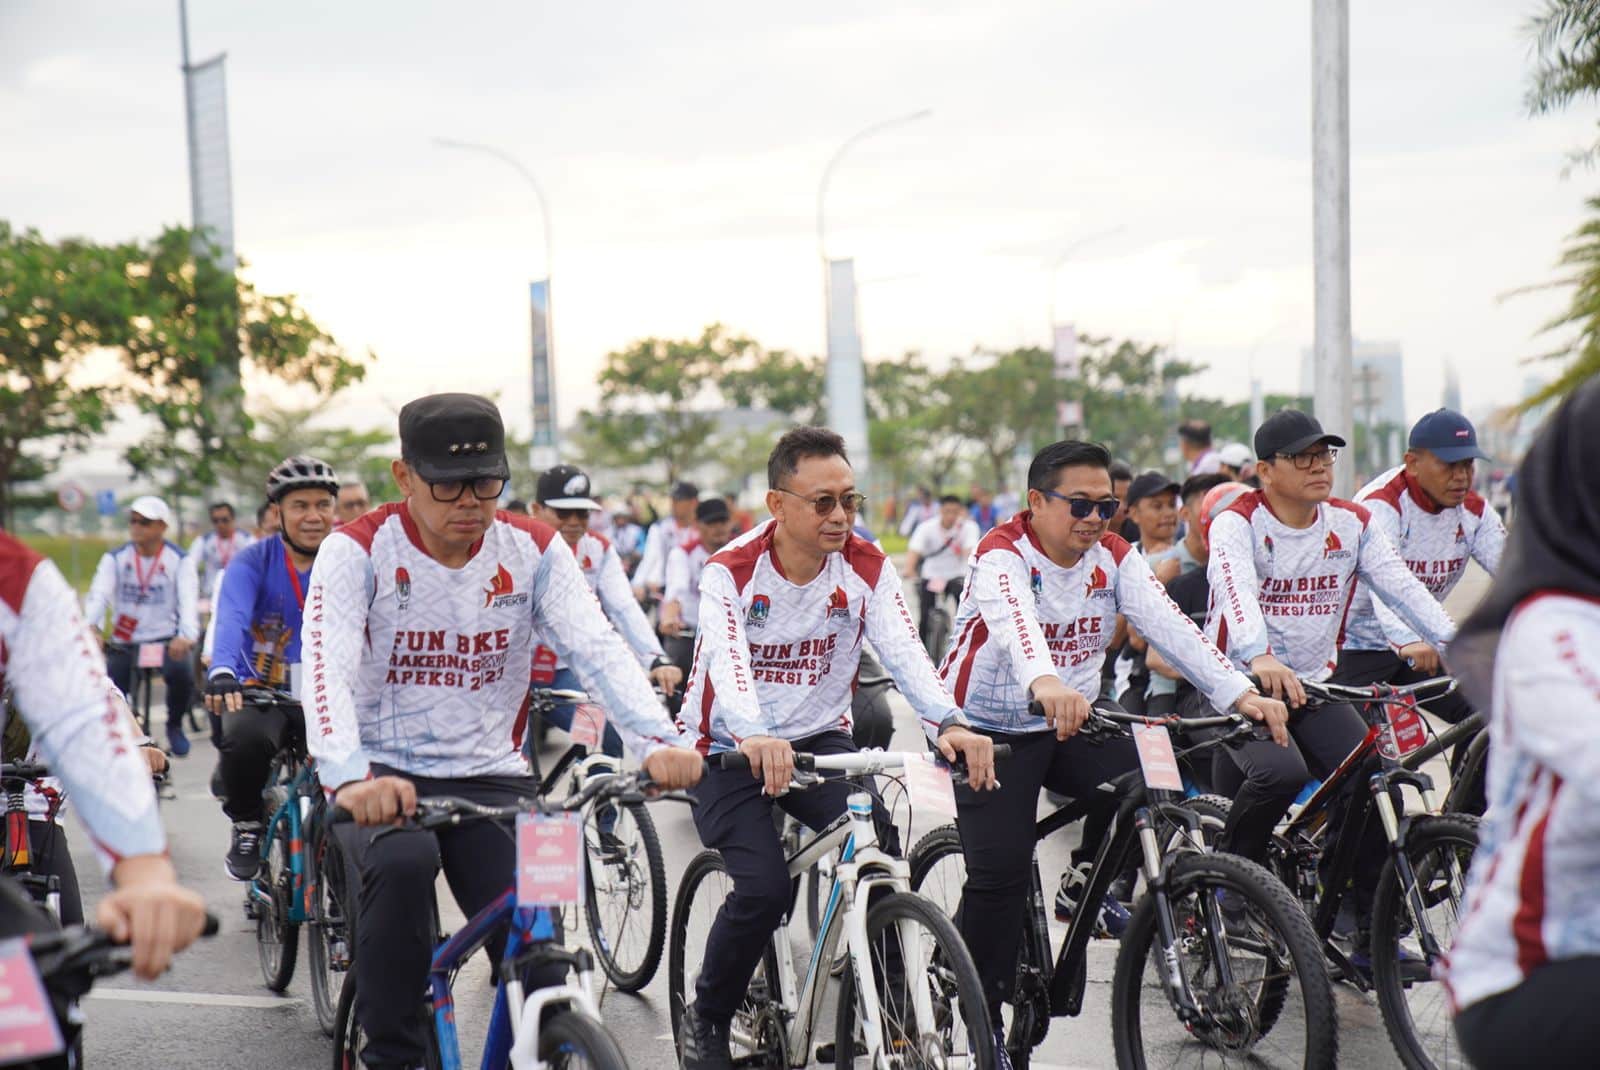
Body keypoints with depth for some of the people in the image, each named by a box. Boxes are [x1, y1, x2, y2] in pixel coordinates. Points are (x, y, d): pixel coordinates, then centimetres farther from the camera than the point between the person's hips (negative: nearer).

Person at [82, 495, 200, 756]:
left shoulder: (179, 560, -2)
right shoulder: (115, 558, 2)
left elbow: (188, 600, -16)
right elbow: (98, 595, -12)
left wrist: (186, 636, -37)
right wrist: (90, 627, -35)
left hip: (166, 639, -2)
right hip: (123, 643, 2)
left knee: (181, 674, -30)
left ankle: (174, 726, 0)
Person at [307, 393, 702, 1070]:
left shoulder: (534, 551, 0)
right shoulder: (358, 550, -8)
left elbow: (598, 648, -13)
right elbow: (326, 667, -23)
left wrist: (657, 740, -33)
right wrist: (349, 778, -42)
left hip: (491, 778, 3)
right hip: (383, 778, -2)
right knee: (403, 863, -34)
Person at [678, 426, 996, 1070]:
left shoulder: (866, 568, -6)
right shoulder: (731, 571, -15)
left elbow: (904, 651, -19)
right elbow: (727, 661, -32)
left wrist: (949, 724, -39)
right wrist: (753, 738, -53)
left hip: (820, 741, 3)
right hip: (731, 751, -3)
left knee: (881, 850, -24)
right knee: (764, 888, -24)